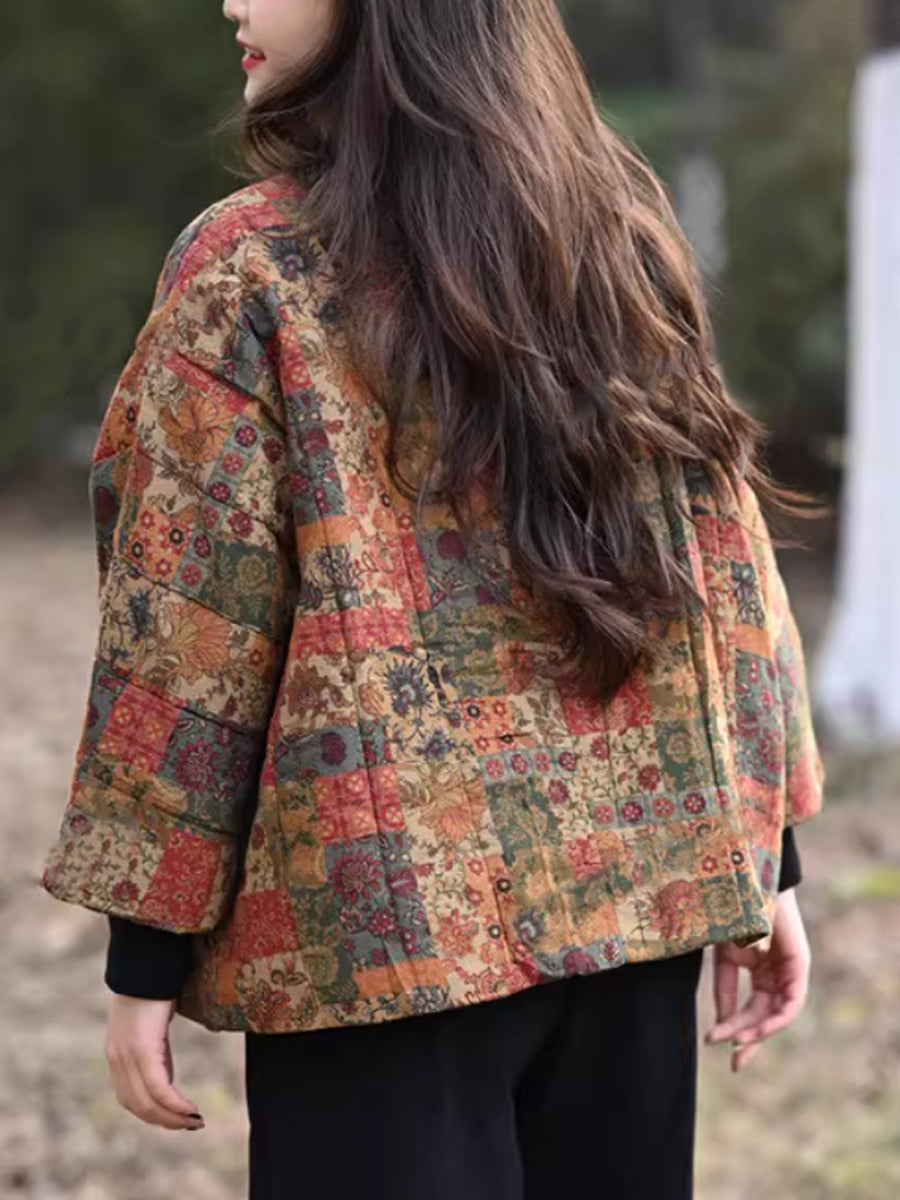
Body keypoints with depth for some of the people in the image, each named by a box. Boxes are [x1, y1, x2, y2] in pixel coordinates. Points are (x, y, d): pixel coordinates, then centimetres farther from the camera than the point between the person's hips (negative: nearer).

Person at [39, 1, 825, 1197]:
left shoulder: (254, 266, -9)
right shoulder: (622, 235, 7)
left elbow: (189, 626, -10)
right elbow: (726, 566, 7)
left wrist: (150, 943, -5)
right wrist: (765, 862, 11)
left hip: (390, 912, -5)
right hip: (639, 882, 5)